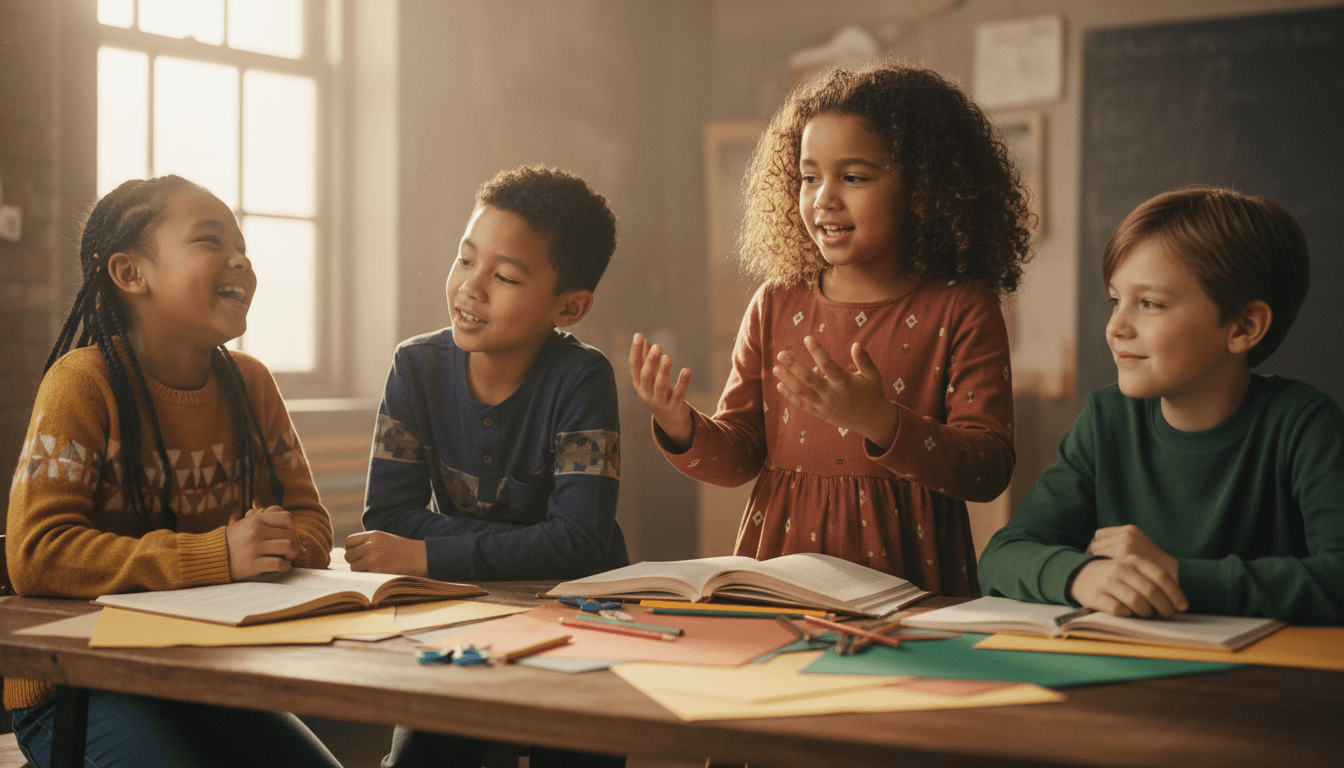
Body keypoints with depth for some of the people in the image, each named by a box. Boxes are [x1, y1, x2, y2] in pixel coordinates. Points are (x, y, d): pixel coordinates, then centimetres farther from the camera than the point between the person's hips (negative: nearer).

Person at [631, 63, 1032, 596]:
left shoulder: (961, 308, -1)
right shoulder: (776, 305, 10)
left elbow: (991, 469, -10)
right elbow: (740, 457, 11)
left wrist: (879, 424, -24)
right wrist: (681, 430, -10)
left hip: (904, 574, -3)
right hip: (779, 567, 3)